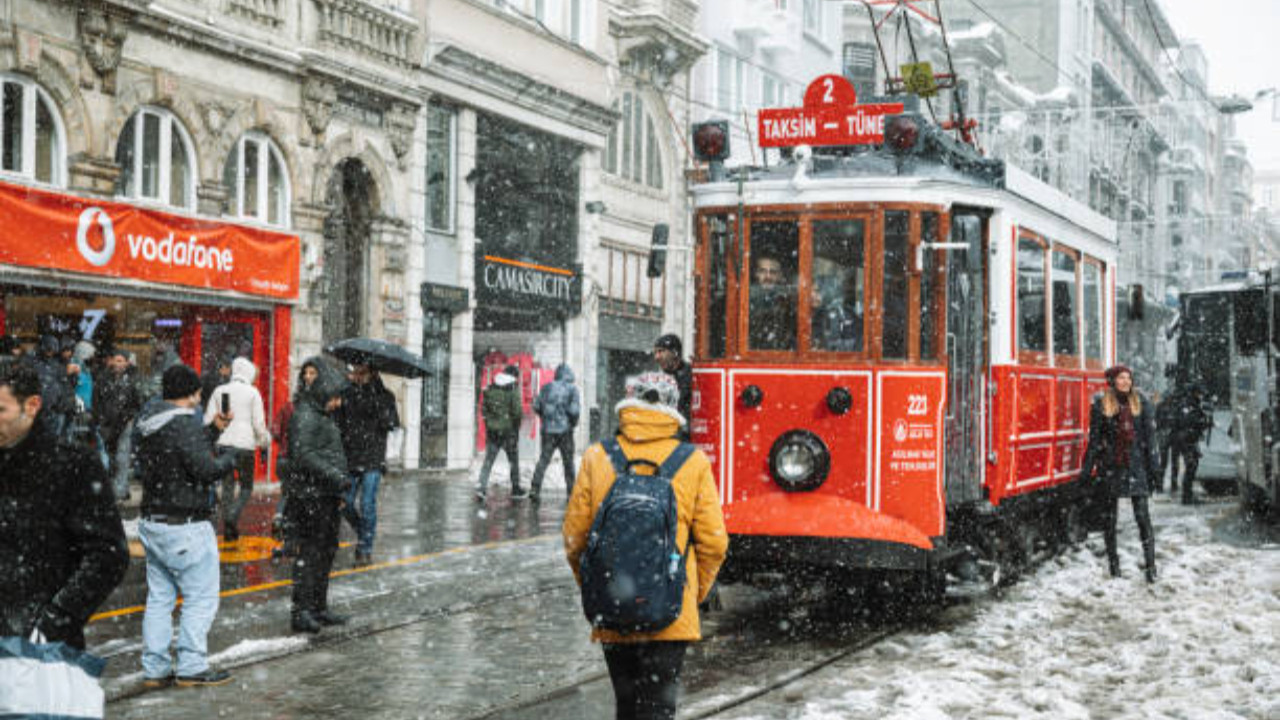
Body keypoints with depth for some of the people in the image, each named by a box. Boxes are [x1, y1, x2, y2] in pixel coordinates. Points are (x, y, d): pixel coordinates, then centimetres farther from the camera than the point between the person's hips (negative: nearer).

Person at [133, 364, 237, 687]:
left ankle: (154, 668, 16)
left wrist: (214, 430, 16)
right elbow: (204, 469, -23)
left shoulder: (145, 420, 10)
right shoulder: (184, 423, -19)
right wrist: (227, 461, -4)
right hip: (185, 527, -9)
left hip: (152, 522, 9)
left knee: (159, 597, 14)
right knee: (201, 598, 1)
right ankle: (192, 666, 3)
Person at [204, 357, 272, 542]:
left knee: (227, 486, 12)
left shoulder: (219, 391, 6)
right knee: (246, 486, 8)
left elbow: (208, 419, 7)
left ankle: (228, 530, 12)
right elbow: (259, 423, -3)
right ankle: (233, 516, -17)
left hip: (223, 444, 3)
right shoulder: (252, 393, -3)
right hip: (245, 444, -3)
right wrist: (265, 440, 13)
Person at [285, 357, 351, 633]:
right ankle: (300, 612, -5)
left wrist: (339, 491, 23)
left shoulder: (323, 416, 18)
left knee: (327, 551, 15)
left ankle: (319, 608, 24)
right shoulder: (304, 417, -13)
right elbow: (303, 455, -24)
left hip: (327, 496, 10)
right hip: (310, 496, -10)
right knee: (309, 553, -8)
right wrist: (334, 475, -27)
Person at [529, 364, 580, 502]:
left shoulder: (546, 387, 4)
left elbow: (536, 406, 3)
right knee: (568, 462, 10)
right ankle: (571, 492, 13)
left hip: (548, 429, 2)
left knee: (543, 459, 3)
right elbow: (574, 410, -14)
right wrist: (574, 423, 5)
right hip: (565, 430, -2)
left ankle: (535, 489, -9)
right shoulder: (572, 389, -5)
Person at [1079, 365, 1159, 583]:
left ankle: (1151, 565, -4)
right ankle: (1113, 562, 19)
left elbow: (1149, 434, 6)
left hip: (1135, 464, 0)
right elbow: (1094, 438, 3)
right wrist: (1087, 468, 2)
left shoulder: (1140, 403, 5)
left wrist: (1153, 464, 1)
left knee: (1142, 515, -6)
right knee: (1109, 516, 8)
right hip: (1110, 465, 0)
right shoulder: (1101, 404, 2)